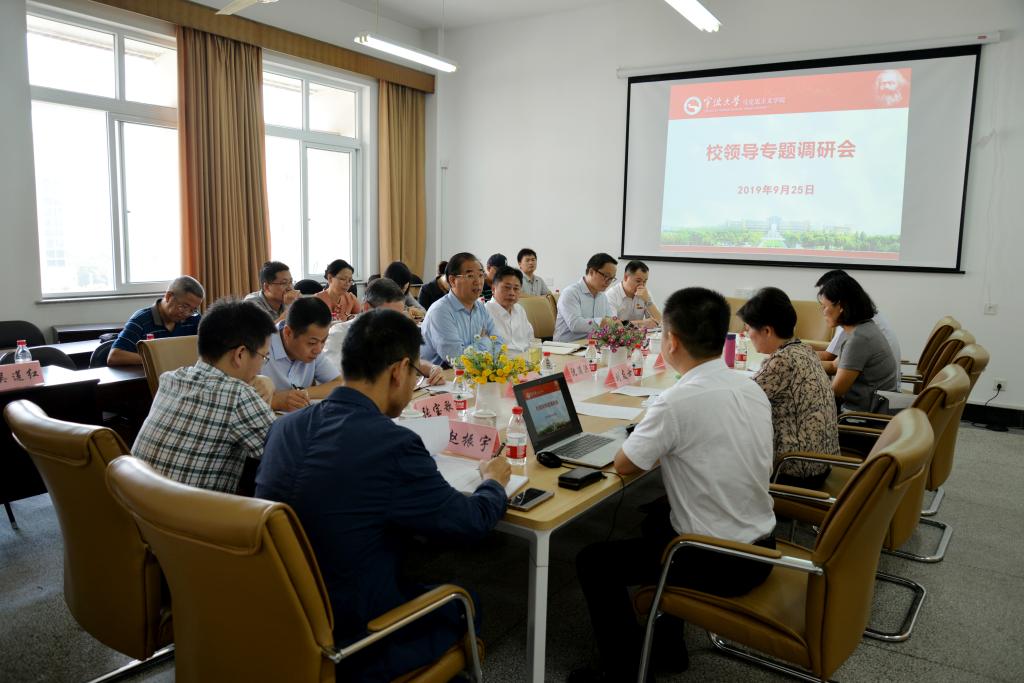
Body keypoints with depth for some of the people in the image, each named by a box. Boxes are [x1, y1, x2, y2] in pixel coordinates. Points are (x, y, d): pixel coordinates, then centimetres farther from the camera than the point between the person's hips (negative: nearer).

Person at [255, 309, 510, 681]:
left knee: (424, 582, 27)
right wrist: (494, 481, 10)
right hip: (345, 642, -6)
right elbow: (471, 522, -11)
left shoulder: (285, 426, -5)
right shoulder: (392, 444, -25)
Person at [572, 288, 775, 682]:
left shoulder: (676, 402, -25)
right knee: (657, 521, 31)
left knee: (594, 562, 6)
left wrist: (657, 447, 4)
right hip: (761, 548, 8)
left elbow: (623, 466, -12)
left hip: (717, 563, -8)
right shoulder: (753, 390, -1)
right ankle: (668, 636, 38)